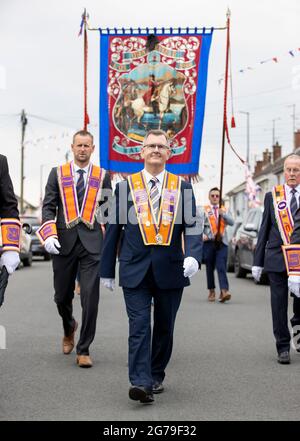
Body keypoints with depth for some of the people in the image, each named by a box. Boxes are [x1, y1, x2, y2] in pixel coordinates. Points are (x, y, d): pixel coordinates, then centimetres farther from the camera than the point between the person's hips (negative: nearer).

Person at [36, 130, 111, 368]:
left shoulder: (102, 176, 8)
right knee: (62, 296, 10)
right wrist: (49, 234, -12)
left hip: (92, 243, -1)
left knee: (90, 296, -9)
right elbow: (48, 207, 3)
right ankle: (69, 328, 42)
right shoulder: (57, 173, 8)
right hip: (64, 241, 1)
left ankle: (84, 350, 1)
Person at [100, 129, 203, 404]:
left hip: (171, 270, 2)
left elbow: (192, 227, 0)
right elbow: (113, 230, 9)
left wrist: (193, 256, -19)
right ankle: (140, 383, -14)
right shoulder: (125, 187, 7)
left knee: (164, 327, 11)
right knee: (139, 327, -10)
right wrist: (107, 270, 8)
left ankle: (156, 376, 27)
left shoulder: (182, 188, 7)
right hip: (135, 270, -1)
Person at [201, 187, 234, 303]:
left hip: (222, 242, 0)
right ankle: (211, 291, 15)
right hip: (208, 242, 0)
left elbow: (231, 222, 1)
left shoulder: (224, 210, 16)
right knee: (210, 268, 5)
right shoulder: (204, 210, 9)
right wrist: (202, 235, -16)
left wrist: (223, 214, -15)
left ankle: (224, 291, -21)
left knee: (221, 267, -12)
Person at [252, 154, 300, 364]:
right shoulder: (272, 196, 6)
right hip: (277, 258, 0)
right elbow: (264, 229, 8)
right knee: (279, 304, 2)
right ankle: (283, 347, 11)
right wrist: (257, 262, 6)